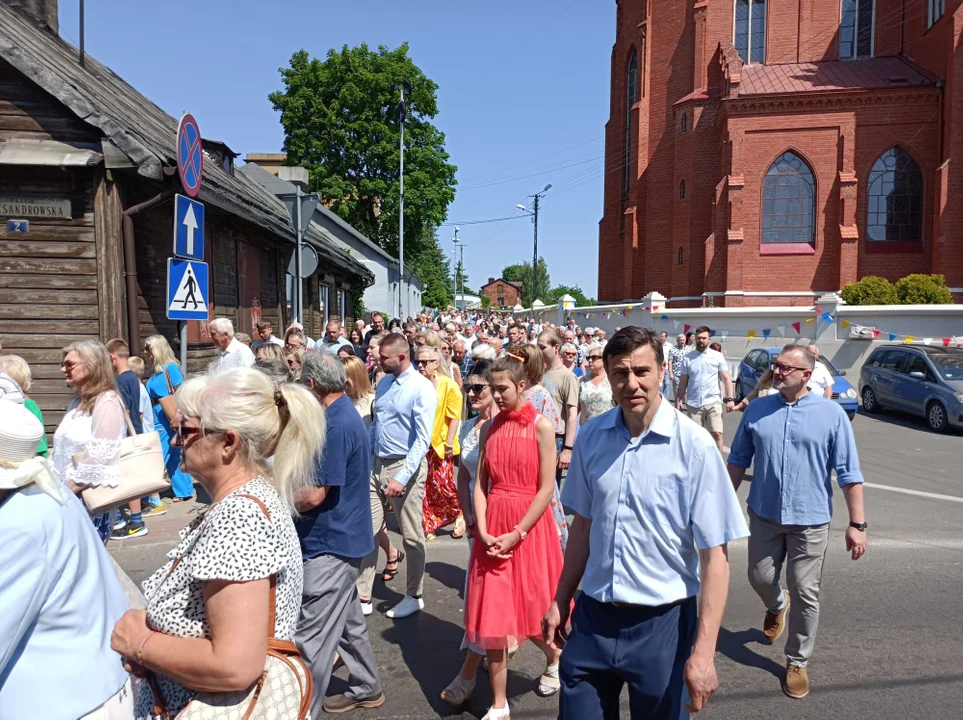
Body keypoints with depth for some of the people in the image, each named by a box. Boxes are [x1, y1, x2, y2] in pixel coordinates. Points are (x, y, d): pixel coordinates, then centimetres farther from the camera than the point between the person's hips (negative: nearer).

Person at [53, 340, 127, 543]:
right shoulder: (77, 403, 15)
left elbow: (98, 460, -17)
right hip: (68, 498, 8)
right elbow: (63, 452, 17)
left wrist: (63, 491, -12)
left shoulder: (107, 403, -12)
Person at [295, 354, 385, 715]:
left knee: (312, 638, 0)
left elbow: (315, 495, -24)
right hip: (342, 537, 11)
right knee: (348, 622, 23)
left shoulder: (337, 425, -24)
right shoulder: (344, 415, 8)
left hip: (331, 543, -11)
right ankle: (366, 689, 39)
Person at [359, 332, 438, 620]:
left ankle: (414, 597, 26)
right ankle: (361, 595, 20)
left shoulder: (422, 389, -15)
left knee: (411, 537, 8)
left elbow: (423, 440, -19)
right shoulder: (383, 383, 8)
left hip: (406, 467, -6)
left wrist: (401, 479, -22)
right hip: (377, 465, 7)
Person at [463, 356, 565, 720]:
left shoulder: (541, 427, -8)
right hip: (493, 528, 4)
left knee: (530, 607, 9)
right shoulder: (489, 428, 4)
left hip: (528, 526, -3)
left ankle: (555, 658, 44)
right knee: (493, 612, 5)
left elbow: (546, 489, -11)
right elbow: (480, 484, 3)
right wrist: (483, 530, -9)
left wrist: (517, 534, -15)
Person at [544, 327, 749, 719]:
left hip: (661, 623, -3)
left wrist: (703, 652, -17)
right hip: (592, 617, 3)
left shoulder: (693, 445, -16)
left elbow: (714, 555, -14)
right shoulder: (591, 437, -4)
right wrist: (560, 602, 11)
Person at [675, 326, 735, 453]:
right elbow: (683, 381, 9)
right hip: (693, 404, 2)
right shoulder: (688, 357, 5)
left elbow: (726, 378, 0)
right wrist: (678, 400, 6)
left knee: (717, 433, -9)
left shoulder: (717, 356, 1)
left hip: (713, 402, -2)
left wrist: (729, 399, -10)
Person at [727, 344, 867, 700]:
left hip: (810, 520, -2)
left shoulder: (832, 414, -8)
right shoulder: (757, 410, 0)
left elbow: (849, 474, -6)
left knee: (805, 594, 6)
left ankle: (797, 662, 25)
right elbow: (738, 461, 9)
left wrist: (857, 524, -9)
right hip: (764, 515, 3)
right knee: (760, 578, 14)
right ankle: (777, 605, 50)